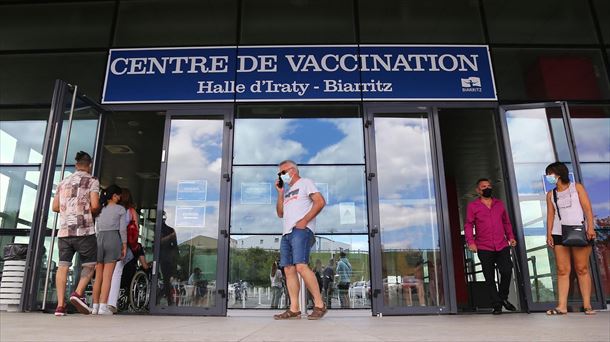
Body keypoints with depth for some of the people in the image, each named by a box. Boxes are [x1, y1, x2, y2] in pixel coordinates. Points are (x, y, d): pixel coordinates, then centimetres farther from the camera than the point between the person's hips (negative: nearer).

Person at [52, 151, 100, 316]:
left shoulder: (63, 182, 18)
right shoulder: (91, 181, 1)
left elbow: (55, 207, 15)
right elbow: (95, 205, -9)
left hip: (64, 230, 5)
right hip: (84, 230, -4)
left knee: (63, 266, 3)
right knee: (89, 265, 8)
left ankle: (60, 305, -2)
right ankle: (78, 293, -12)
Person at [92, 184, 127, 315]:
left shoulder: (100, 209, 15)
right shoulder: (121, 209, 2)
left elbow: (97, 229, 13)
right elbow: (122, 229, -5)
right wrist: (124, 246, -1)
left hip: (99, 240, 4)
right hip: (113, 240, -4)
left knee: (98, 276, 7)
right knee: (107, 276, -6)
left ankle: (95, 307, 8)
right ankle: (103, 307, -9)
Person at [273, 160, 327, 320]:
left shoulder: (305, 183, 7)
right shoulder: (287, 191, 29)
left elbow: (320, 202, -6)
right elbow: (280, 213, 25)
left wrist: (304, 220, -14)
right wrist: (280, 193, 17)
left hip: (301, 231, -8)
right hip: (286, 233, 8)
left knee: (301, 266, -22)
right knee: (289, 270, -1)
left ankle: (319, 305, -16)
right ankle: (294, 309, -1)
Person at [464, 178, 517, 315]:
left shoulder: (499, 204, 16)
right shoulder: (472, 206, 3)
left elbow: (506, 222, 22)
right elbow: (468, 225, -1)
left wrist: (510, 236, 10)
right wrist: (471, 241, -12)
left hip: (502, 246, 3)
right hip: (484, 248, -2)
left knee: (507, 271, -11)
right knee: (489, 278, 1)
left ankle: (503, 298, 13)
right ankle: (497, 305, 13)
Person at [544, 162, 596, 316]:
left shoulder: (576, 187, 7)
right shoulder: (551, 194, 15)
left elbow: (587, 207, -1)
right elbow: (550, 215, 10)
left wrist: (590, 227, -13)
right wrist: (549, 234, 0)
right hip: (559, 234, 3)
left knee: (582, 269, -2)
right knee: (562, 270, -2)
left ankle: (587, 304, 3)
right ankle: (562, 306, -5)